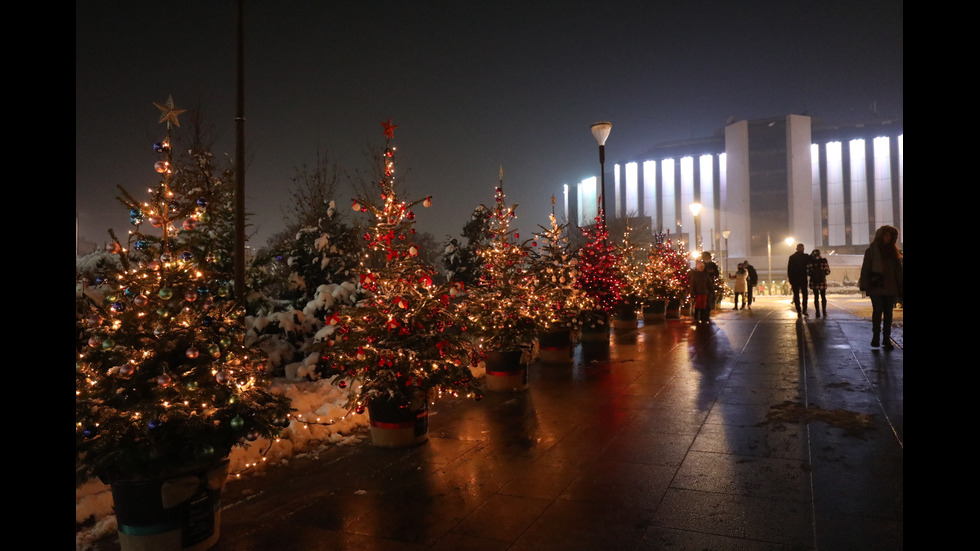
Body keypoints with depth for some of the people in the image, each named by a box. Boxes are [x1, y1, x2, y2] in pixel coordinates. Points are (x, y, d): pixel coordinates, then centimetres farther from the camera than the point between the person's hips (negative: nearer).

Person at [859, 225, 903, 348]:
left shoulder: (893, 251, 12)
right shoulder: (872, 251, 1)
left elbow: (898, 270, 11)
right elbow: (866, 269, -3)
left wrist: (900, 288, 5)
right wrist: (865, 286, -10)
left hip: (890, 288, 4)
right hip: (876, 287, -4)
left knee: (888, 313, 5)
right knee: (877, 311, -6)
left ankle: (887, 339, 10)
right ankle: (875, 338, 0)